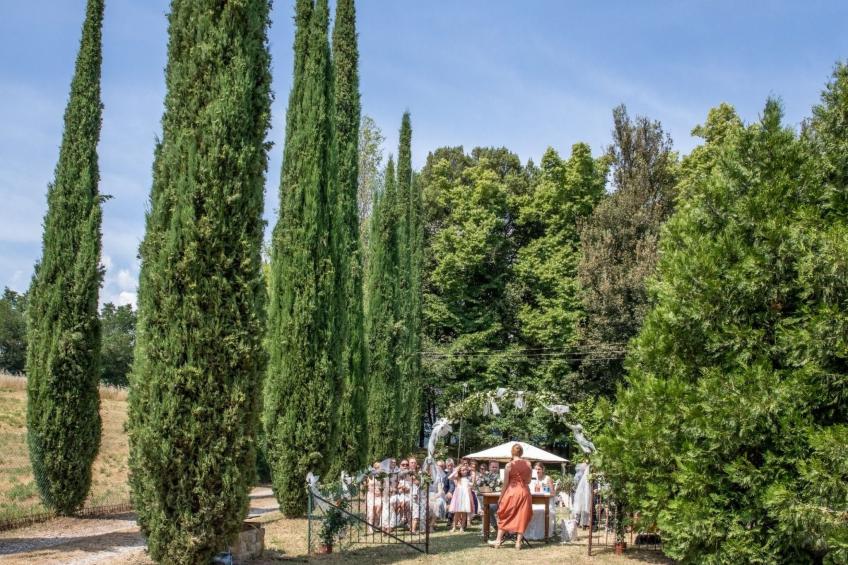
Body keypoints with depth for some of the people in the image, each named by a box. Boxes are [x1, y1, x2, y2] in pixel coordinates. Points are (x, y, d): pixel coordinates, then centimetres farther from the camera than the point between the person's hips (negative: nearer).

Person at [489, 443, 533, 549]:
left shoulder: (509, 465, -8)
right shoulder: (528, 465, 1)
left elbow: (506, 483, -5)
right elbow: (528, 481, 8)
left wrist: (501, 497, 4)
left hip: (512, 492, -2)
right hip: (524, 492, 2)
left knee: (505, 516, 11)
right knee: (522, 517, 9)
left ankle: (498, 540, 14)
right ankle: (518, 542, 7)